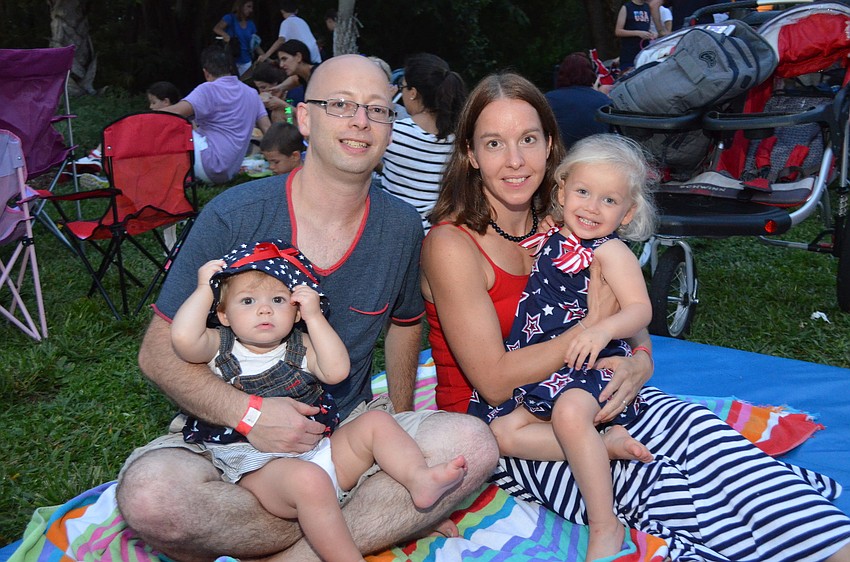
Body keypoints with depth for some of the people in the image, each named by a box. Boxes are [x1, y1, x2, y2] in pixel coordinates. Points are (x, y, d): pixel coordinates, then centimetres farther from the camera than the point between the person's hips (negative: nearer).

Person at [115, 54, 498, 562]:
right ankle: (381, 519, -16)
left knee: (473, 444, -23)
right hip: (229, 431, -2)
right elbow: (160, 352, -8)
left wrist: (400, 418, 14)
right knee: (151, 495, -34)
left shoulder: (402, 227, 1)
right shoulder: (234, 217, -10)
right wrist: (245, 412, -22)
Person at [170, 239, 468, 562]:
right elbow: (183, 338, -20)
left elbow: (337, 371, -7)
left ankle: (418, 479, -21)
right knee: (308, 480, -36)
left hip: (321, 449, 6)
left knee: (377, 422, -4)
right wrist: (205, 288, -8)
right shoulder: (220, 348, 3)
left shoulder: (300, 347, 12)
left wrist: (314, 316, -7)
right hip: (261, 470, -6)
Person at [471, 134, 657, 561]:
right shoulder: (547, 240, 14)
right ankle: (605, 442, -12)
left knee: (569, 410, -36)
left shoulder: (610, 250, -4)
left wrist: (603, 330, -33)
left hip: (592, 365, -7)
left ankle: (606, 527, -25)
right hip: (537, 372, 8)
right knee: (502, 432, -10)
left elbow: (640, 309, -15)